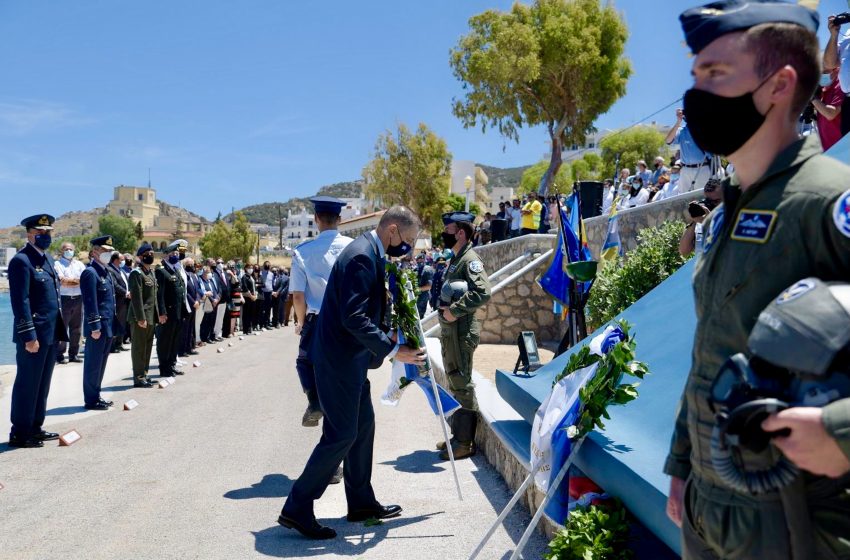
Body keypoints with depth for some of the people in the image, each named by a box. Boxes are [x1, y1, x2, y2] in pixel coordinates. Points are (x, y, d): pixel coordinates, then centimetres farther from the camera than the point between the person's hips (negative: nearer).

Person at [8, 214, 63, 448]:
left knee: (42, 384, 15)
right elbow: (20, 302, -17)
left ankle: (35, 428, 25)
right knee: (27, 384, 0)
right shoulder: (21, 260, -12)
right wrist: (29, 336, -20)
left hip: (51, 333, 9)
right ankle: (19, 434, 10)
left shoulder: (47, 259, 15)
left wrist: (58, 330, 17)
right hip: (34, 335, -9)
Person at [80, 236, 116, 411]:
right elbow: (90, 302, -19)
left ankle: (96, 396, 25)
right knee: (93, 364, 0)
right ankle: (91, 400, 8)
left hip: (108, 326, 9)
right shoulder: (90, 272, -14)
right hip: (98, 327, -9)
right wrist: (95, 327, -20)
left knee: (100, 363, 16)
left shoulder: (104, 271, 15)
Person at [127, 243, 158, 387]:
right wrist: (141, 318, -21)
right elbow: (136, 297, -18)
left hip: (151, 317, 9)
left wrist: (158, 313, 14)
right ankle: (139, 378, 5)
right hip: (141, 317, -9)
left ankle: (144, 374, 22)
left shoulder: (151, 272, 16)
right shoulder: (136, 273, -12)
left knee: (147, 347, 14)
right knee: (139, 348, -1)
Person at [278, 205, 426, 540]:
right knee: (342, 434, -5)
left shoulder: (370, 253, 12)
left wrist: (385, 337, 11)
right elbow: (354, 317, -27)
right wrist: (392, 349, -26)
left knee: (363, 425, 15)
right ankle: (297, 509, 6)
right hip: (339, 358, -10)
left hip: (350, 356, 10)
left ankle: (361, 502, 28)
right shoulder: (361, 256, -20)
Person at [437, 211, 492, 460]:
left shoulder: (470, 259, -13)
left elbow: (482, 292, -27)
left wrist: (454, 310, -22)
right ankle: (458, 434, 27)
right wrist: (444, 306, 9)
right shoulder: (456, 259, 17)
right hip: (449, 331, 10)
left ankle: (465, 442, 4)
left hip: (462, 331, -10)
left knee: (462, 385, -4)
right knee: (455, 383, 16)